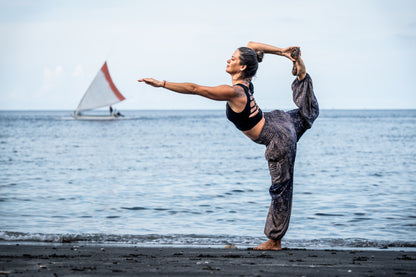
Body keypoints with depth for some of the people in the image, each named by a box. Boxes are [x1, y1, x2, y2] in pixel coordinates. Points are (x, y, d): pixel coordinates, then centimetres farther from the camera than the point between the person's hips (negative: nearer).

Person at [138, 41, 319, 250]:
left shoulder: (233, 92, -29)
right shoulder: (245, 81, -6)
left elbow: (194, 89, -28)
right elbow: (251, 45, 7)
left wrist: (161, 83, -26)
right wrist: (281, 52, 4)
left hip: (278, 140, -8)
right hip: (276, 121, 8)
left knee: (281, 188, 4)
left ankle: (274, 241, 12)